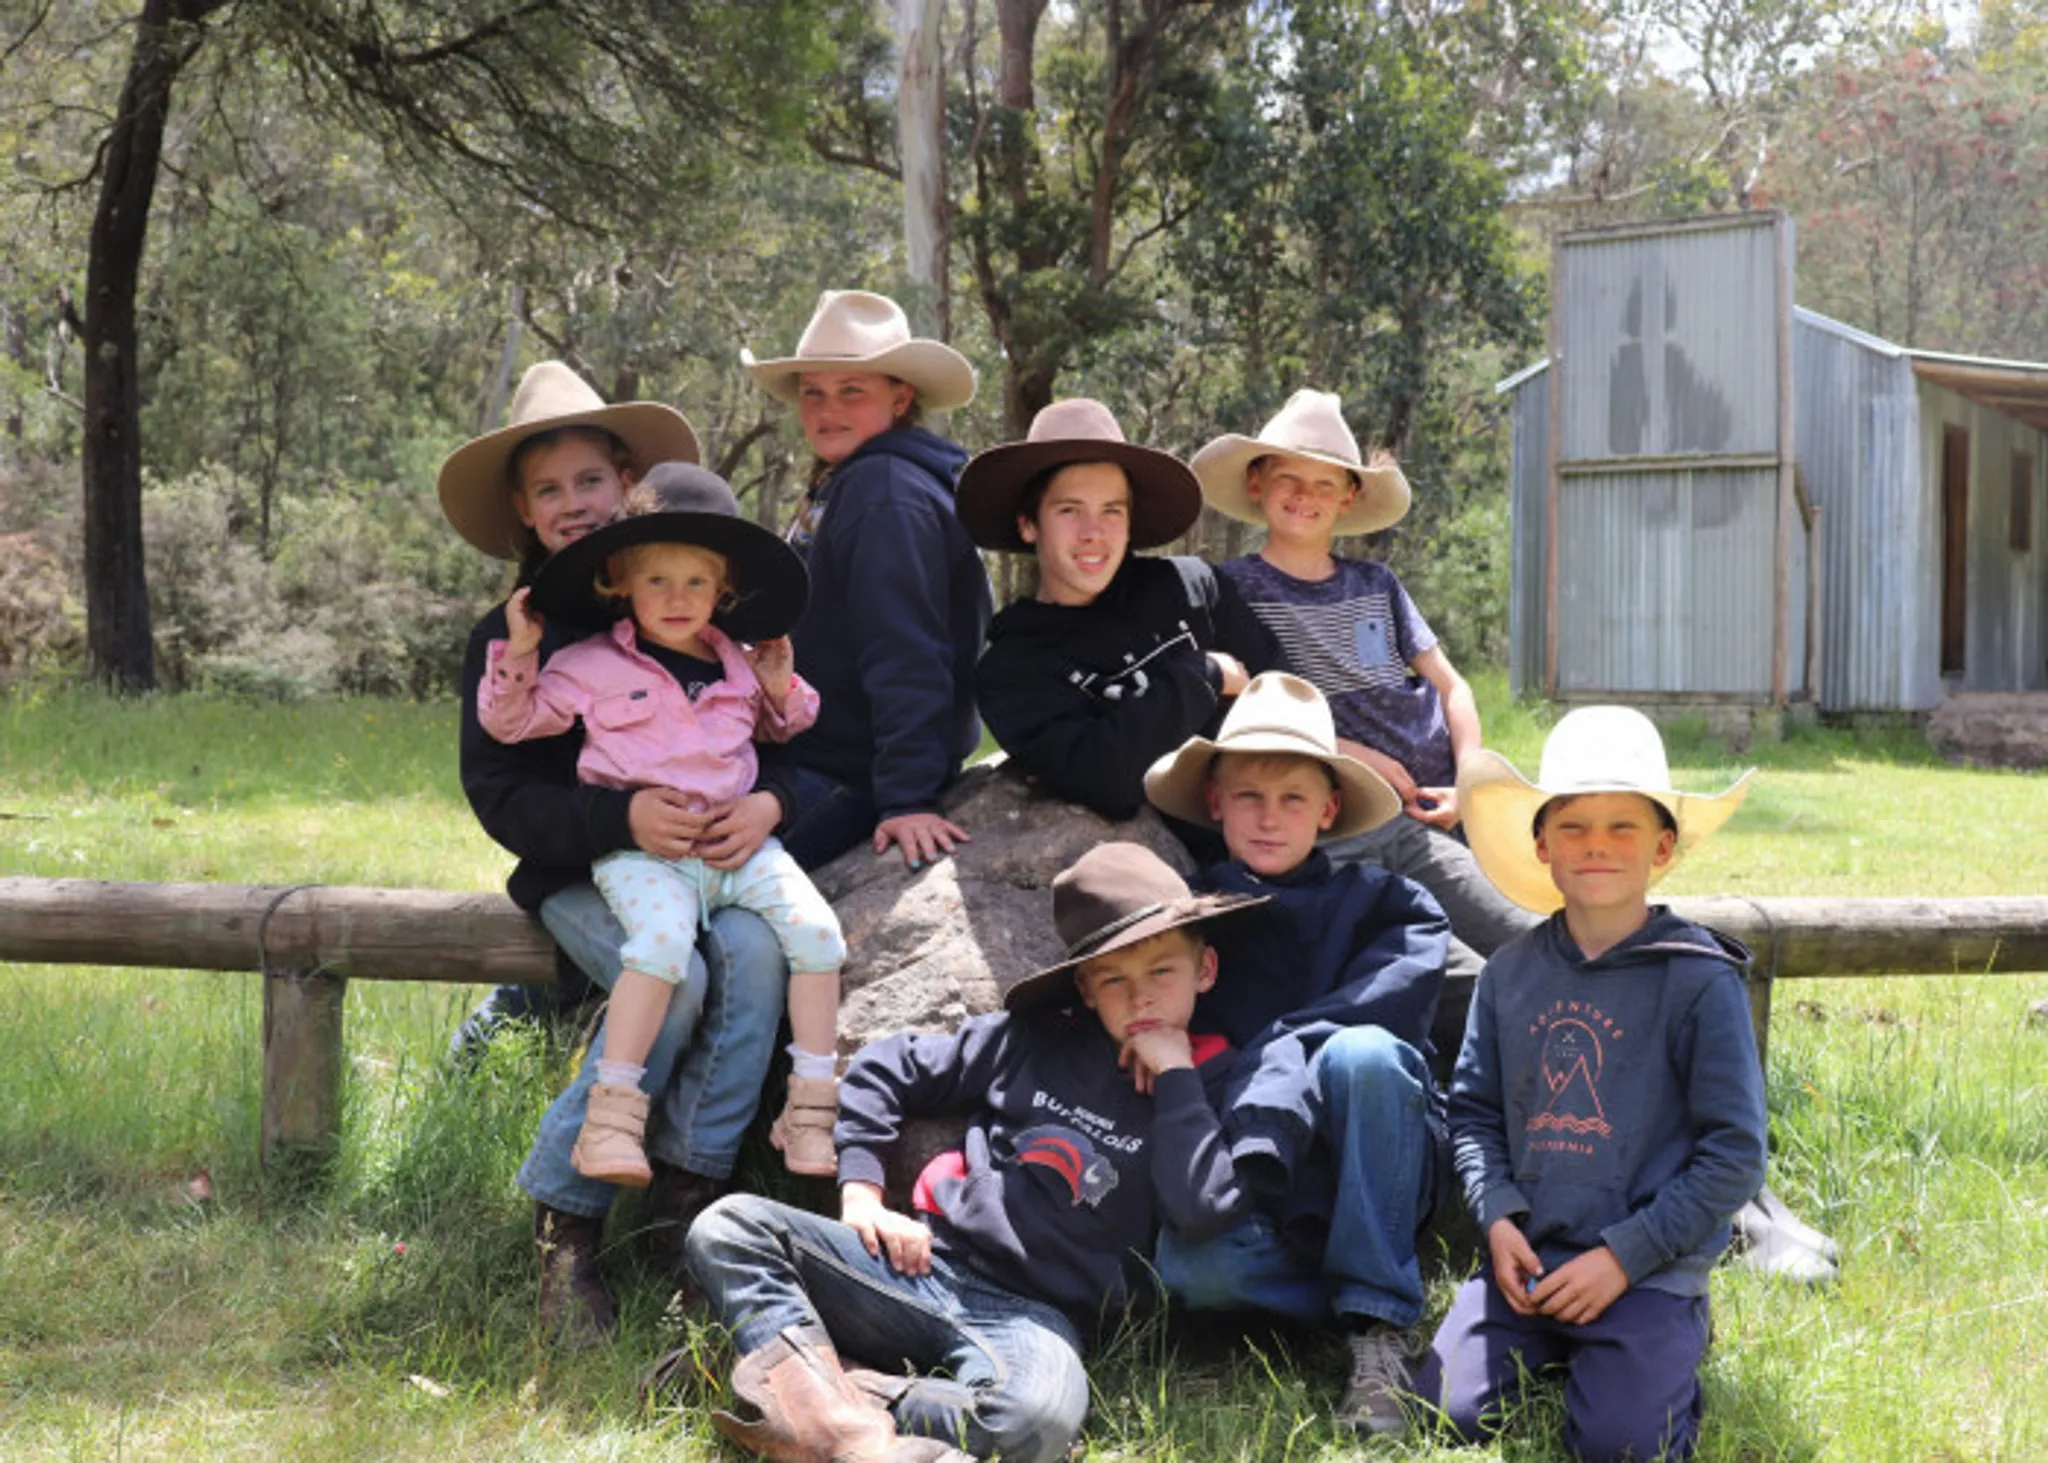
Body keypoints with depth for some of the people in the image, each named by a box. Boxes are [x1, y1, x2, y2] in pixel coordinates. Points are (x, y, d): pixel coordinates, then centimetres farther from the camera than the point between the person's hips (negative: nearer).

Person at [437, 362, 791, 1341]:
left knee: (754, 951, -31)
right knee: (672, 981, -32)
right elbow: (499, 793, -6)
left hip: (709, 853, 2)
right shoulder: (509, 636, 5)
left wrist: (767, 801, -16)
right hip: (579, 870, -2)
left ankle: (686, 1196, -22)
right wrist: (624, 820, -23)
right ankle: (564, 1216, -17)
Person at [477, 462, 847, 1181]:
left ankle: (814, 1098, -7)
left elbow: (782, 731, 35)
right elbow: (511, 721, 9)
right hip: (640, 847, -4)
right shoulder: (594, 666, 7)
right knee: (664, 938, -34)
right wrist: (518, 656, -6)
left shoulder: (740, 663, 18)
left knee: (814, 927, -19)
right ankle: (612, 1113, -28)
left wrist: (782, 690, 14)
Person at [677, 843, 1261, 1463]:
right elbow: (885, 1070, 20)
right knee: (727, 1227, -16)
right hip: (923, 1264, 4)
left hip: (1031, 1314, -4)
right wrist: (861, 1197, 9)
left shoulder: (1197, 1098, 6)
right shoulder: (1035, 1039, 13)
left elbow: (1200, 1213, -15)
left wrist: (1176, 1076, -8)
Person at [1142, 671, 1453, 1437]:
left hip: (1378, 1171, 0)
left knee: (1358, 1053, -34)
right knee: (1191, 1262, -35)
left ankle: (1378, 1329, -25)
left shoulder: (1384, 903, 7)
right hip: (1260, 1197, 0)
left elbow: (1374, 1010, -12)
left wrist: (1243, 1069, -21)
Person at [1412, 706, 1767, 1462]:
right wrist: (1499, 1216, -6)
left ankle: (1670, 1344, 13)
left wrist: (1623, 1257, -11)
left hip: (1646, 1269, -3)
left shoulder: (1700, 980, -7)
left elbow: (1734, 1155, -6)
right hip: (1528, 1257, 3)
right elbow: (1473, 1110, 12)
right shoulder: (1510, 973, 6)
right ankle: (1553, 1346, 18)